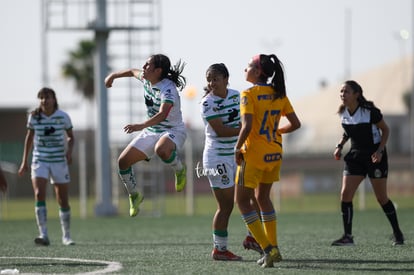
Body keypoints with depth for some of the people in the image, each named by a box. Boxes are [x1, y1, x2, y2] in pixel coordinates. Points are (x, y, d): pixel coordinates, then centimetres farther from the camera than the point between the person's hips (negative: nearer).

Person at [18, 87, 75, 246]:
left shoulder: (63, 117, -6)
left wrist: (69, 151, -14)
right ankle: (43, 235, -23)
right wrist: (24, 162, 11)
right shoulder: (34, 116, -2)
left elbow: (71, 137, 7)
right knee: (39, 194, -20)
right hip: (39, 161, 0)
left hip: (59, 161, 0)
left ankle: (66, 236, 22)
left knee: (63, 201, 5)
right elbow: (29, 137, 10)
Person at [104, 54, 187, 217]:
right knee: (123, 161, -1)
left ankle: (180, 170, -11)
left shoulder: (167, 89, -27)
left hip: (173, 130, -8)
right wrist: (113, 75, 29)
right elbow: (133, 72, 23)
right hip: (151, 131, 8)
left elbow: (163, 114, -43)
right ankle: (134, 195, 22)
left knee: (161, 150, -43)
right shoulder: (146, 80, -2)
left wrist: (141, 126, -55)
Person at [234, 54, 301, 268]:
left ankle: (268, 249, -6)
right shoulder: (279, 94, 5)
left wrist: (238, 147, -10)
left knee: (242, 200, 4)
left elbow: (247, 126, -23)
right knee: (262, 196, 23)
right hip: (275, 153, 7)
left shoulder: (249, 94, -14)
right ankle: (273, 248, 24)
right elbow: (295, 124, 6)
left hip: (254, 154, -7)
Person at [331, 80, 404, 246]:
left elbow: (385, 130, -7)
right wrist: (340, 146, 2)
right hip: (356, 156, 5)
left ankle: (397, 234, 19)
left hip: (375, 156, -5)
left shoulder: (370, 111, -19)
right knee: (345, 194, -9)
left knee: (382, 198, 1)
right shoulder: (343, 113, -2)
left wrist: (380, 150, -19)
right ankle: (347, 236, -3)